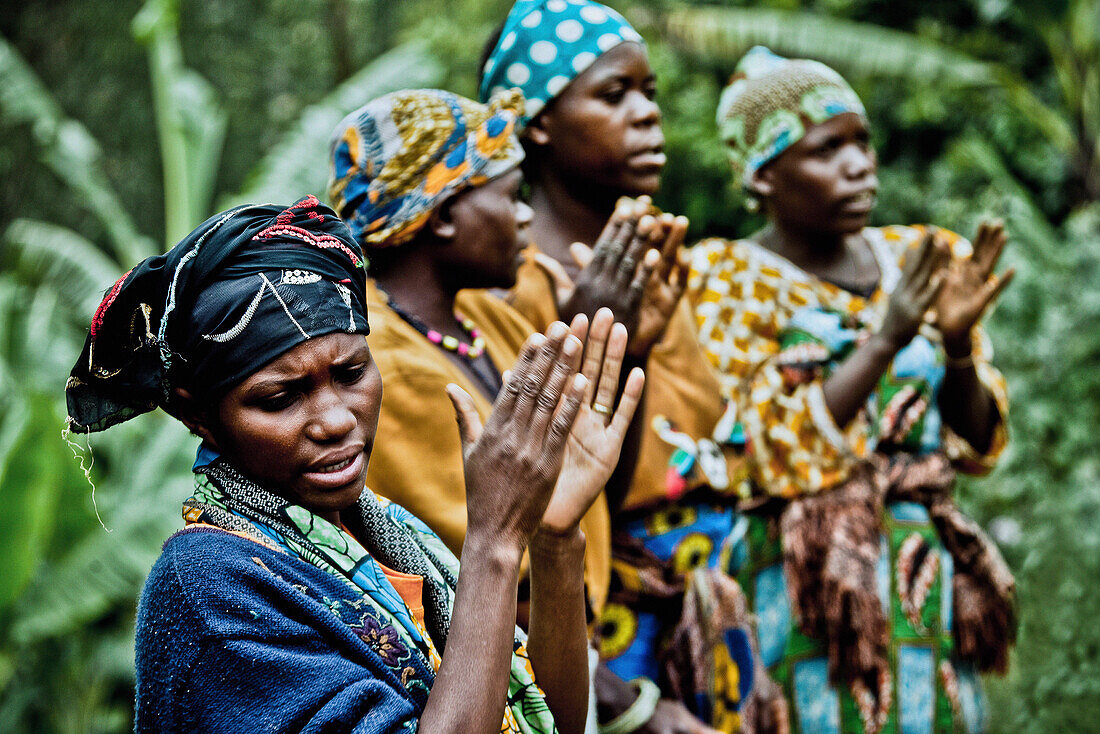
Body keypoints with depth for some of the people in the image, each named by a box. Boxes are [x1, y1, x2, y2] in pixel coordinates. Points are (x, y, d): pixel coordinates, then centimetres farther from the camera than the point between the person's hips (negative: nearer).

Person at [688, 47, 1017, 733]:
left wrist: (958, 341, -11)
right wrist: (884, 340, -21)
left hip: (931, 578, 4)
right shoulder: (727, 283, -5)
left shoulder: (917, 260, 8)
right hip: (808, 596, -4)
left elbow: (979, 445, 8)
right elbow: (776, 458, -14)